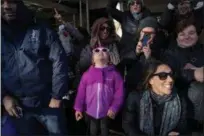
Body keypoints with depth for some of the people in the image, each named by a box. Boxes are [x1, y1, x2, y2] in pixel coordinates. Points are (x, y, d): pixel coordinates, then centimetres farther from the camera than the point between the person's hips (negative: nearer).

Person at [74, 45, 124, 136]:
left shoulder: (114, 74, -3)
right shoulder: (87, 74, 2)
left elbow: (119, 92, -7)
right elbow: (81, 92, 1)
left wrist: (114, 108, -14)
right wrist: (78, 108, -2)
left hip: (106, 112, -1)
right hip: (91, 111, 2)